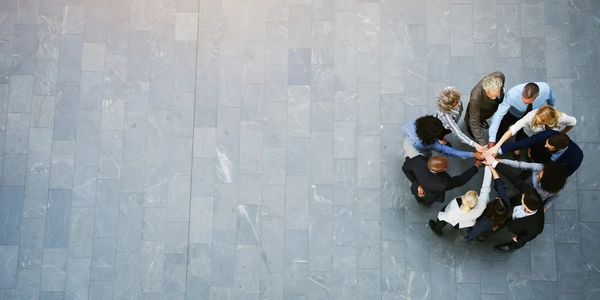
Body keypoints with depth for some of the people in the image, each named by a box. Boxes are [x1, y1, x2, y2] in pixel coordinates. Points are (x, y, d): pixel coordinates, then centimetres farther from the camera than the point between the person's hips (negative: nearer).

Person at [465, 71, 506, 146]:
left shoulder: (500, 76, -40)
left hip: (496, 105, 3)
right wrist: (483, 144, -40)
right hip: (480, 111, -3)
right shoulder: (475, 98, -49)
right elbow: (474, 123, -38)